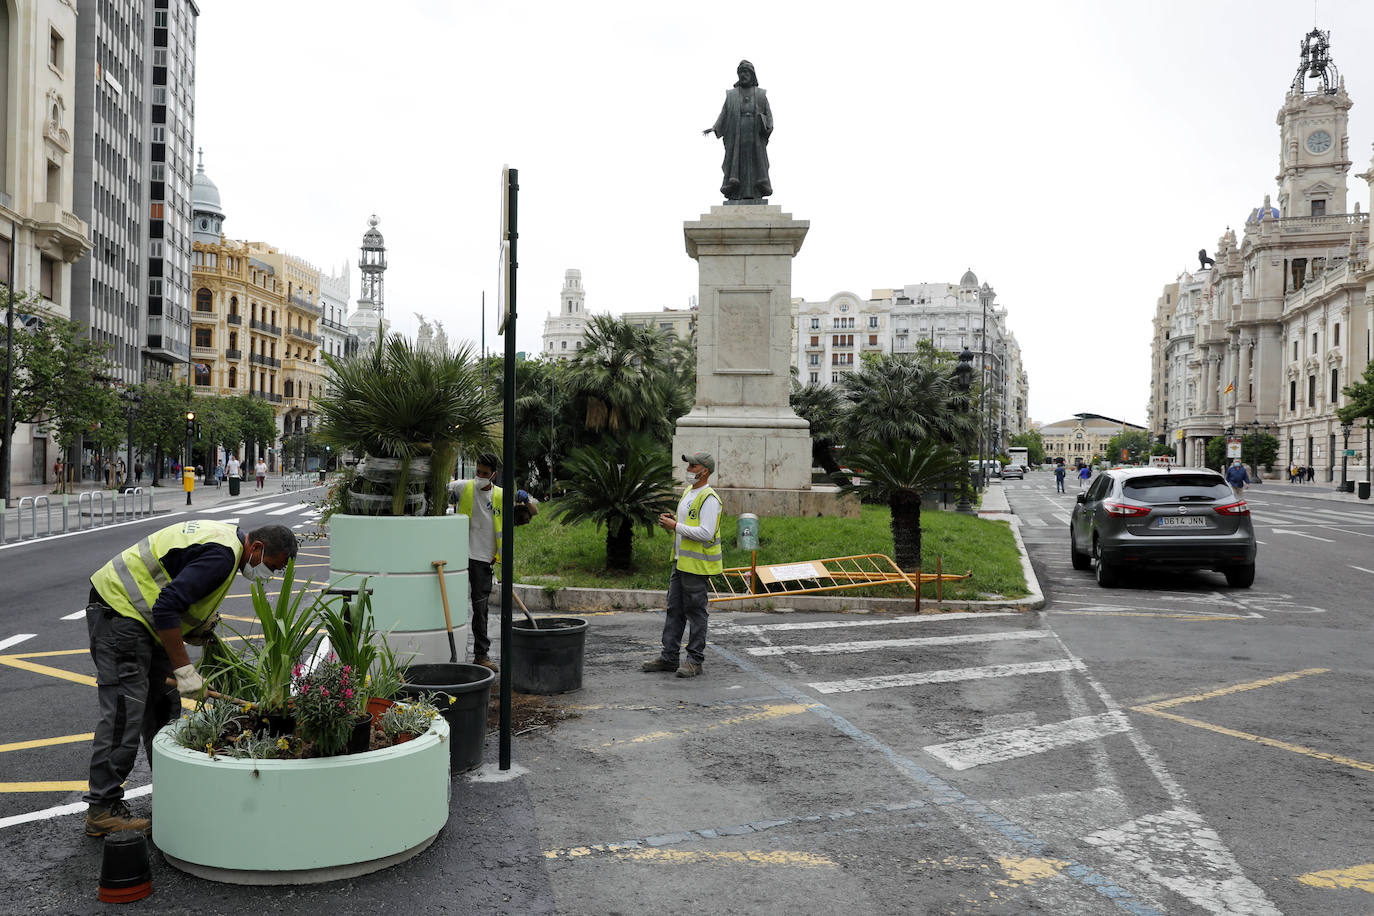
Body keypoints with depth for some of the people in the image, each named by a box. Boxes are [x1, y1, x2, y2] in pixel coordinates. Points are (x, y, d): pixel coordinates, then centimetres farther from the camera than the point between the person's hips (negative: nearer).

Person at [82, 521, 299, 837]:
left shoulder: (224, 535, 8)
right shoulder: (223, 554, -24)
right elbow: (166, 608, -29)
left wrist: (199, 620, 4)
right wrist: (184, 669, -25)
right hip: (118, 612, -11)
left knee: (163, 705, 12)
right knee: (124, 710, -11)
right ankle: (102, 811, -4)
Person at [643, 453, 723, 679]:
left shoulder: (709, 499, -15)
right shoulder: (688, 492, 16)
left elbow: (706, 533, -24)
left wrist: (675, 526, -19)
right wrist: (671, 521, 6)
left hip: (697, 566, -9)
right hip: (681, 562, 10)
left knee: (695, 612, -1)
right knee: (674, 610, 12)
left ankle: (695, 660, 8)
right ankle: (669, 657, 18)